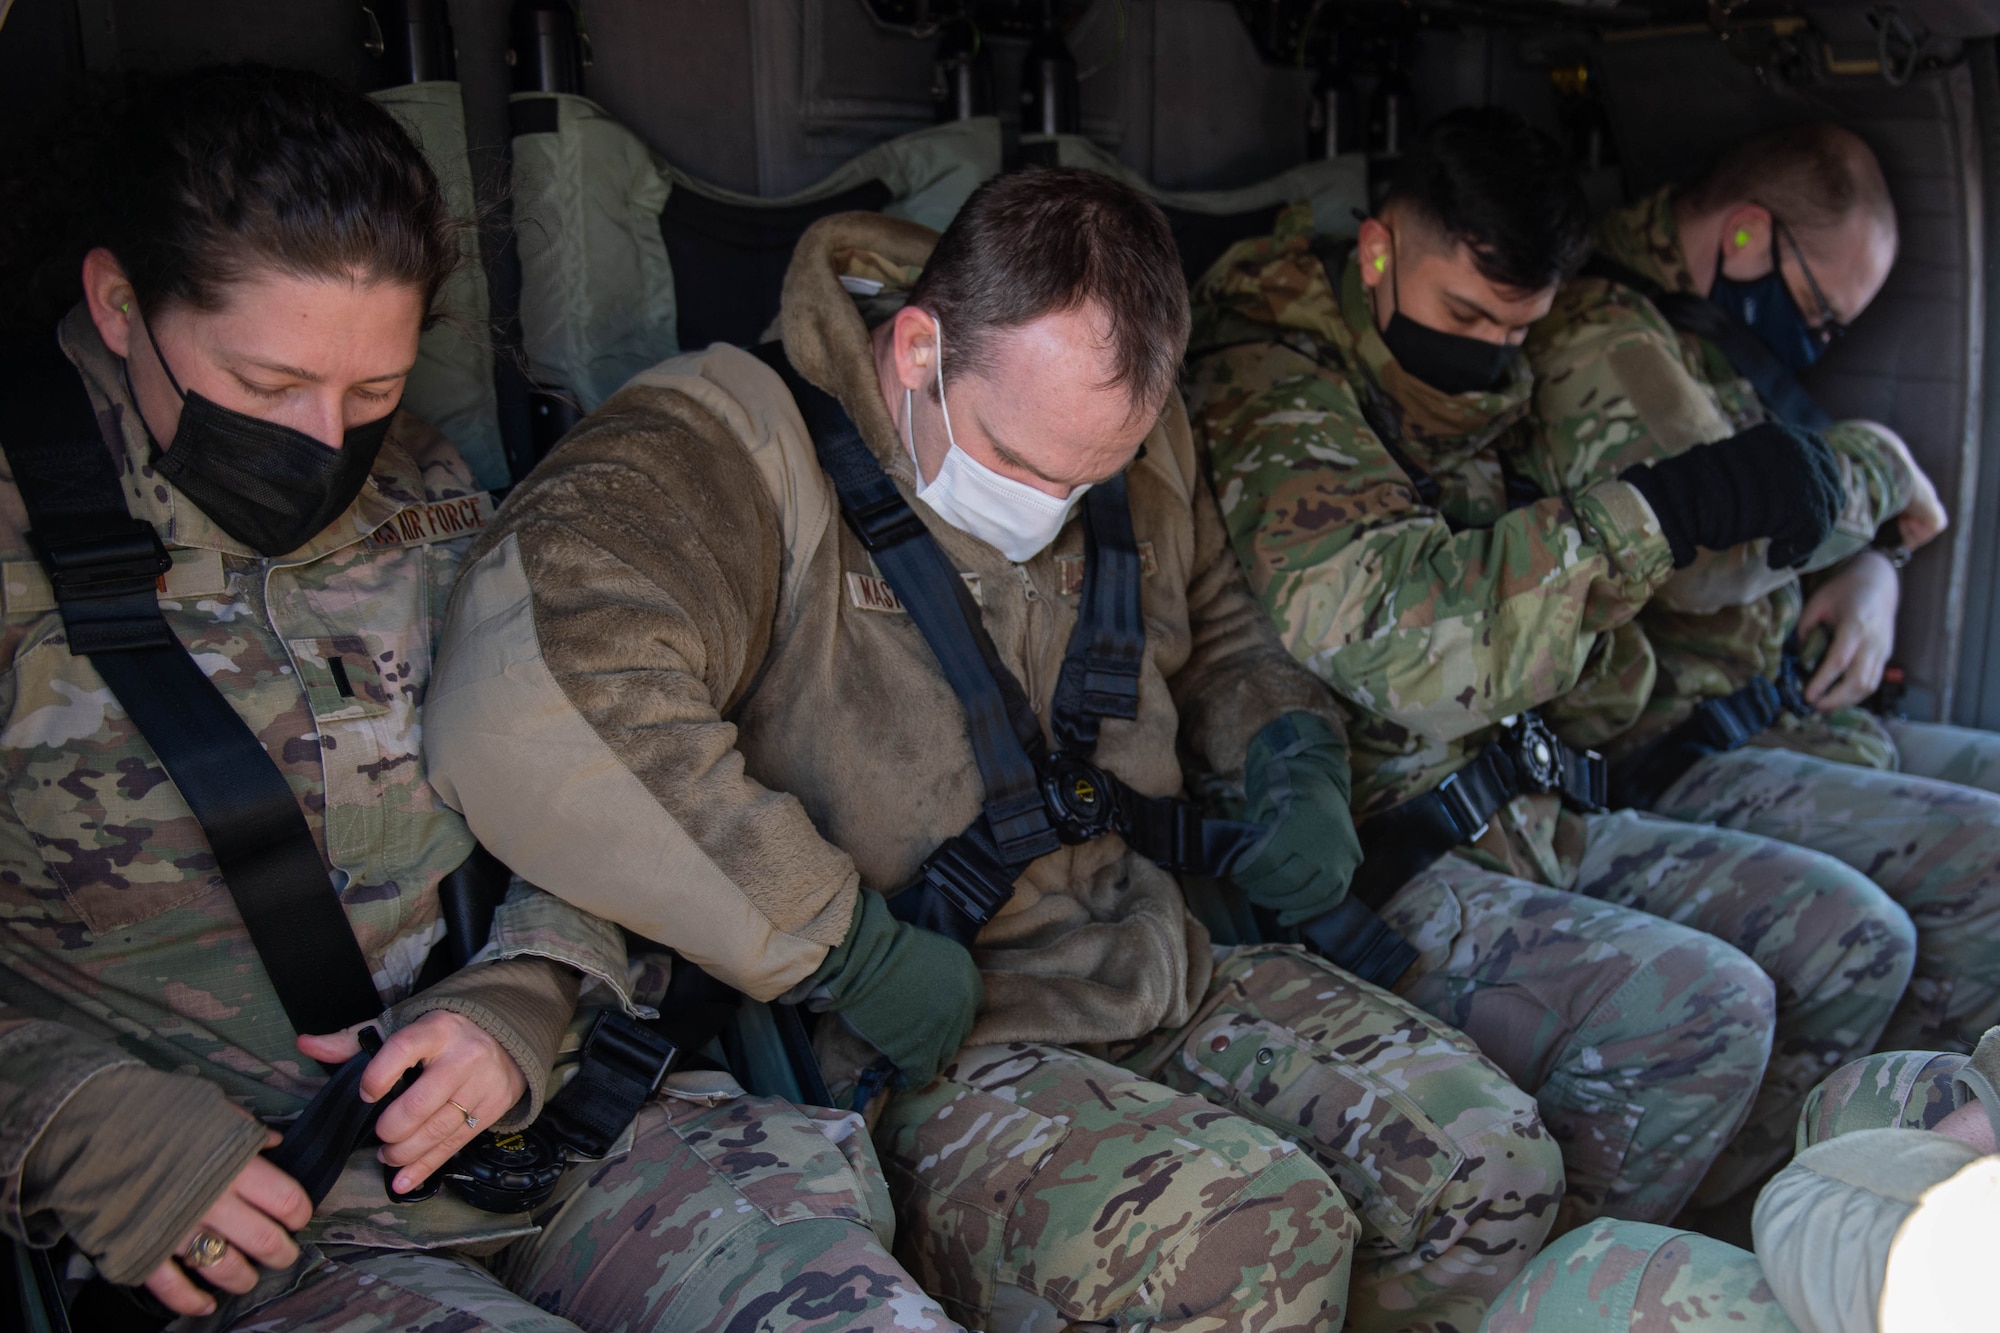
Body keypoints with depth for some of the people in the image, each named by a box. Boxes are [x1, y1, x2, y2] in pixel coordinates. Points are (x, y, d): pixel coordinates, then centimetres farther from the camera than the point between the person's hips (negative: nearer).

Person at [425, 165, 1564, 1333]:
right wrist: (844, 949, -29)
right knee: (1244, 1237, -28)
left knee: (1491, 1157, -5)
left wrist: (1298, 767, 3)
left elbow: (1221, 637, 25)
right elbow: (520, 710, -36)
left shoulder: (1129, 438, 6)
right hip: (927, 1055, -6)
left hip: (1176, 968, 7)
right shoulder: (735, 447, -18)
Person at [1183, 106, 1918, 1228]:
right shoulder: (1266, 398, -12)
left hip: (1533, 822, 9)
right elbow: (1404, 637, -31)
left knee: (1855, 936, 2)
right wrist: (1667, 510, -26)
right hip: (1376, 870, -9)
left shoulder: (1489, 397, 15)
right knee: (1703, 1006, -24)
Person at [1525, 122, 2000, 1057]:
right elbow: (1715, 545, -32)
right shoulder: (1601, 344, -17)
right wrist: (1879, 464, -13)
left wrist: (1869, 576, 4)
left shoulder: (1719, 343, 16)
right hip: (1671, 765, -11)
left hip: (1780, 721, 11)